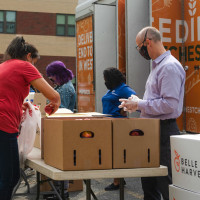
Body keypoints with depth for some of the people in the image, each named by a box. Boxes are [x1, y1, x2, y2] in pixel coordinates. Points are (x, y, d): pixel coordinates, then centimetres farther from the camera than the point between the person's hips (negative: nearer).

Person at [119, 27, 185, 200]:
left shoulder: (170, 67, -16)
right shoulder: (158, 66, 17)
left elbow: (170, 104, -24)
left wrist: (139, 105, -16)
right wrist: (137, 104, 10)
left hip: (164, 131, -11)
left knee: (166, 184, -4)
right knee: (148, 181, 18)